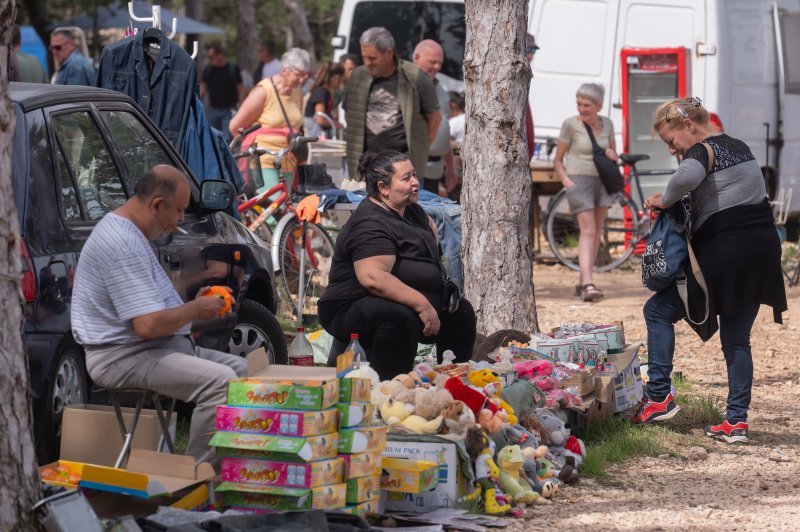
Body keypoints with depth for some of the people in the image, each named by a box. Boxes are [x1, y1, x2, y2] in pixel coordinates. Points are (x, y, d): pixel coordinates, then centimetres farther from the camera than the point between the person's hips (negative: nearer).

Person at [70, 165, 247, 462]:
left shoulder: (126, 233, 14)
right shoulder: (123, 247, -22)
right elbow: (148, 325, -27)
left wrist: (193, 304, 10)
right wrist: (196, 311, -11)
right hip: (122, 358, -11)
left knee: (242, 369, 8)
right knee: (220, 380, -28)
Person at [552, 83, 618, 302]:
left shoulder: (606, 124, 7)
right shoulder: (571, 125, -6)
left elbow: (614, 156, 19)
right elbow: (557, 160, -1)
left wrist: (612, 155, -4)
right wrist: (566, 181, -15)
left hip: (601, 181, 5)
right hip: (579, 180, -5)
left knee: (596, 232, 5)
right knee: (588, 230, -16)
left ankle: (582, 283, 11)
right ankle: (587, 284, -23)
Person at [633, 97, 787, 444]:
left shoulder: (702, 151, -11)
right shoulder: (739, 148, 17)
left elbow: (686, 176, -35)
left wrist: (665, 200, -16)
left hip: (724, 254, -8)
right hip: (763, 251, 8)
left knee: (658, 311, 5)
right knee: (737, 339, 14)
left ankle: (659, 396, -1)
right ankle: (737, 421, 11)